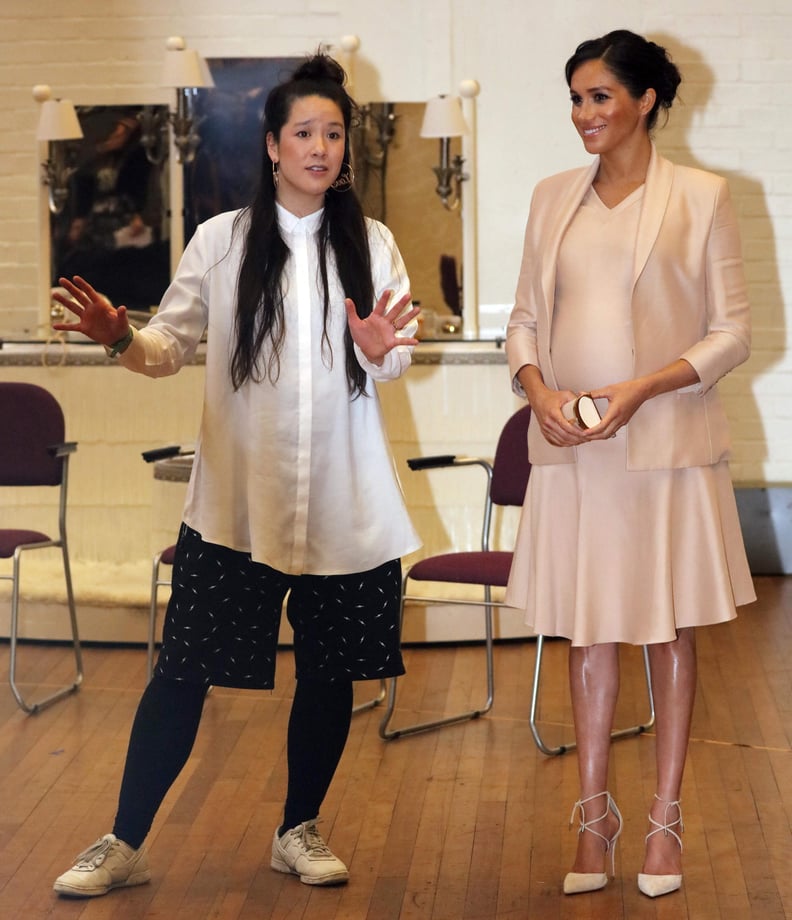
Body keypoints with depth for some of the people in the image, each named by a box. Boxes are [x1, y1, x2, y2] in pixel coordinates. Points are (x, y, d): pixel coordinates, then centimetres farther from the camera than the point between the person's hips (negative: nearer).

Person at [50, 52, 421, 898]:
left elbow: (395, 363, 2)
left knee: (328, 669, 8)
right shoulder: (222, 239, 3)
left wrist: (380, 350, -20)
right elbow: (172, 345, 3)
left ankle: (299, 831, 27)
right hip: (237, 493, -2)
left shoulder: (370, 243, 7)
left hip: (341, 500, 2)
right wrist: (121, 340, -17)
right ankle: (123, 845, 8)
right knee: (183, 670, -2)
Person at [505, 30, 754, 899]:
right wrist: (536, 388, -9)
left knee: (669, 630, 7)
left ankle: (665, 822, 18)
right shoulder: (553, 198, 8)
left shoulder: (700, 197, -3)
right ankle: (593, 818, 20)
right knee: (586, 631, 8)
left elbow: (732, 332, -4)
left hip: (667, 445, -3)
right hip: (570, 448, 3)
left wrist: (642, 388, -17)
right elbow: (524, 319, 12)